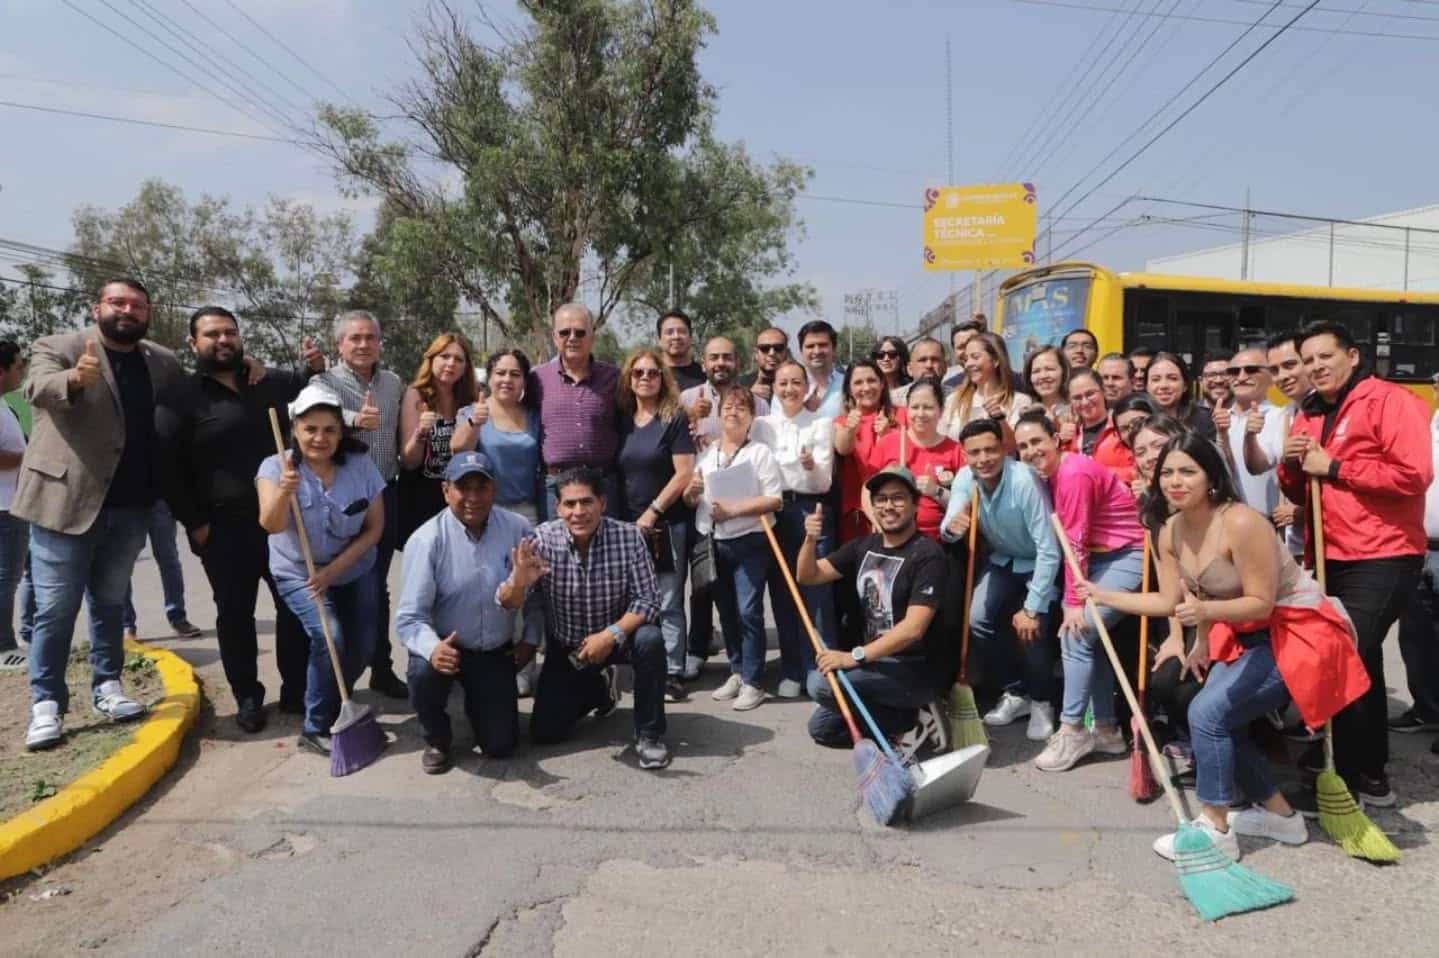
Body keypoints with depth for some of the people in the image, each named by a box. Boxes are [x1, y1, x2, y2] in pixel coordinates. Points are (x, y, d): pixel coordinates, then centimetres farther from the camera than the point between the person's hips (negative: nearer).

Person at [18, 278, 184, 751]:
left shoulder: (164, 364, 9)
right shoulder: (56, 348, -4)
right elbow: (39, 387, -22)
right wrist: (75, 380, -44)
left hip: (129, 508, 4)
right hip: (66, 500, -4)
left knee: (110, 603, 15)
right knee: (55, 609, 2)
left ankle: (107, 686, 26)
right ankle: (46, 703, 12)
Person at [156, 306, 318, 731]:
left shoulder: (272, 383, 8)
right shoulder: (180, 399, -3)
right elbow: (167, 469, -5)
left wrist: (316, 369, 4)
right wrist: (195, 524, -9)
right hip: (225, 529, -3)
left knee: (295, 606, 8)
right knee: (235, 615, 6)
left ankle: (296, 690, 21)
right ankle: (247, 697, 20)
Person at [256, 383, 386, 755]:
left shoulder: (361, 465, -12)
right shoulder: (276, 466, -17)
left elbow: (374, 527, -9)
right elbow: (271, 525, -30)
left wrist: (334, 569, -17)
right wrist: (284, 491, -50)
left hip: (356, 571, 3)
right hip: (299, 573, -3)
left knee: (364, 647, 2)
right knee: (329, 638, -22)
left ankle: (332, 705, 33)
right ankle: (316, 728, -3)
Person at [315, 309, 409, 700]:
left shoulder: (394, 383, 9)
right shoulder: (324, 382, -7)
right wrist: (354, 420, -45)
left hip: (385, 494, 4)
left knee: (378, 585, 13)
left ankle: (382, 668, 22)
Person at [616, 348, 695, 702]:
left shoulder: (675, 418, -4)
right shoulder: (622, 420, 10)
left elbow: (684, 474, -10)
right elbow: (616, 472, 13)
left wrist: (652, 513, -10)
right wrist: (623, 517, 4)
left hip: (667, 524, -4)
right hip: (628, 524, 4)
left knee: (667, 603, -1)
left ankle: (672, 673, 6)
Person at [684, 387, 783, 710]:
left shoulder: (760, 452, -3)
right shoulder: (706, 454, 11)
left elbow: (774, 500, -12)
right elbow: (690, 502, 16)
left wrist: (733, 510, -19)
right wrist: (691, 492, -7)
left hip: (749, 542, -5)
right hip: (712, 542, 5)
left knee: (748, 611, -6)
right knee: (726, 611, 13)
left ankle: (753, 682, 2)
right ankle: (737, 672, 26)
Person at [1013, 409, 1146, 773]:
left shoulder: (1074, 474, -21)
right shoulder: (1051, 474, 8)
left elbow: (1075, 541, -21)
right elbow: (1064, 538, 6)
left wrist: (1075, 603, -18)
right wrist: (1073, 598, -1)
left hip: (1127, 558, -9)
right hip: (1101, 558, 9)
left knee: (1075, 634, -12)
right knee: (1087, 636, 9)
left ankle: (1072, 731, -1)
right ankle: (1106, 730, 20)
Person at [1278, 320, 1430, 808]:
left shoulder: (1391, 401, -9)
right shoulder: (1309, 414, 14)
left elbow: (1414, 474, -22)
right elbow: (1302, 494, 19)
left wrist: (1333, 466, -18)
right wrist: (1291, 466, -2)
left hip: (1381, 558, -8)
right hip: (1330, 558, 8)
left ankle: (1349, 777, 2)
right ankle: (1369, 769, 35)